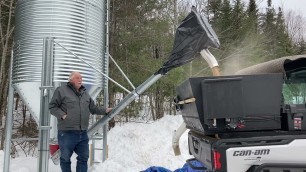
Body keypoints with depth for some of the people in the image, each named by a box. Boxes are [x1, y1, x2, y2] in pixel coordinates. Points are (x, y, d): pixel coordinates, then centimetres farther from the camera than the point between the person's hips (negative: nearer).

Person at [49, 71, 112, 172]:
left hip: (83, 133, 6)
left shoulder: (85, 93, 17)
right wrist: (62, 115, -15)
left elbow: (93, 108, 24)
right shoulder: (61, 91, -2)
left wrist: (105, 111, 15)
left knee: (84, 158, 12)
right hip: (67, 133, -5)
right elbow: (52, 106, -3)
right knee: (65, 158, 8)